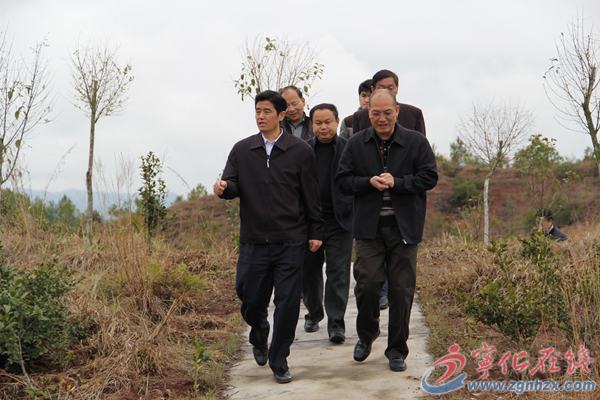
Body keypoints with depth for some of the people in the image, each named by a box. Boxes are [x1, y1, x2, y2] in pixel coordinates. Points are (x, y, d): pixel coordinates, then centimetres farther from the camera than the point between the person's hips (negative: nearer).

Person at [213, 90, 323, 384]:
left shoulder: (300, 151, -2)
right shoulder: (242, 150, 6)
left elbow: (311, 196, 2)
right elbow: (233, 185, 2)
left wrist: (315, 233, 2)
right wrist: (224, 188, -21)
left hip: (291, 242, -2)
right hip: (253, 241, 2)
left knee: (287, 304, 0)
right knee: (250, 299, 8)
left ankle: (279, 361, 16)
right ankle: (259, 337, 41)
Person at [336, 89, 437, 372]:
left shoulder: (416, 142, 1)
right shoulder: (356, 143, 6)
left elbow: (430, 177, -2)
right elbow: (343, 180, 6)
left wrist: (397, 182, -14)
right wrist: (369, 182, -13)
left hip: (404, 227, 0)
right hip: (369, 227, 0)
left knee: (402, 289, 3)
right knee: (367, 282, -9)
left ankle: (397, 350, 17)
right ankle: (366, 335, 19)